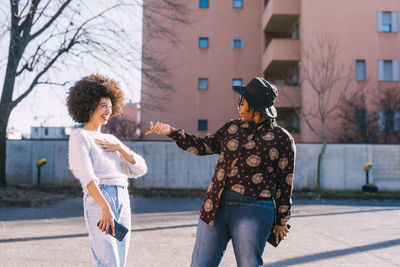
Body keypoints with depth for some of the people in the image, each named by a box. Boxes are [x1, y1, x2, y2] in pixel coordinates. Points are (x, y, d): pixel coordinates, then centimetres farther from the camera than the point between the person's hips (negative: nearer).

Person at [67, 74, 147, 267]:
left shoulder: (111, 140, 23)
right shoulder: (79, 137, 3)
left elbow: (140, 169, 16)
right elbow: (86, 175, -13)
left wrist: (120, 148, 1)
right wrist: (105, 208, -25)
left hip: (122, 201, 7)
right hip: (98, 200, -6)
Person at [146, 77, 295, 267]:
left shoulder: (282, 139, 0)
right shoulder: (232, 127, 12)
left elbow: (285, 182, 2)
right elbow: (204, 146, 16)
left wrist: (281, 222, 4)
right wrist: (171, 132, 6)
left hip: (253, 211, -4)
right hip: (216, 206, 4)